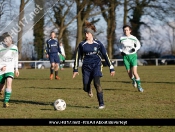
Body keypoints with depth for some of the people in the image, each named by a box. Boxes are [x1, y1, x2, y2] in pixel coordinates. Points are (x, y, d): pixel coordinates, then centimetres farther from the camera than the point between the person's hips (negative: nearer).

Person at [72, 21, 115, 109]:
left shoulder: (98, 44, 0)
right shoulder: (82, 45, 2)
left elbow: (105, 56, 4)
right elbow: (77, 57, 8)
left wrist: (111, 68, 3)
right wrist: (75, 70, 5)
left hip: (96, 65, -2)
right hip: (86, 67, 2)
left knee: (97, 83, -23)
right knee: (85, 88, -4)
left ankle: (101, 104, -15)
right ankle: (89, 90, 37)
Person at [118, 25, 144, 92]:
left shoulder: (133, 38, -3)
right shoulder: (121, 38, 1)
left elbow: (138, 45, 10)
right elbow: (120, 46, 18)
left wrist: (135, 49, -10)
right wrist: (121, 51, -2)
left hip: (133, 55, -2)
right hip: (126, 56, 2)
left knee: (134, 72, -15)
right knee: (129, 73, 3)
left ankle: (139, 85, -2)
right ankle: (133, 80, 37)